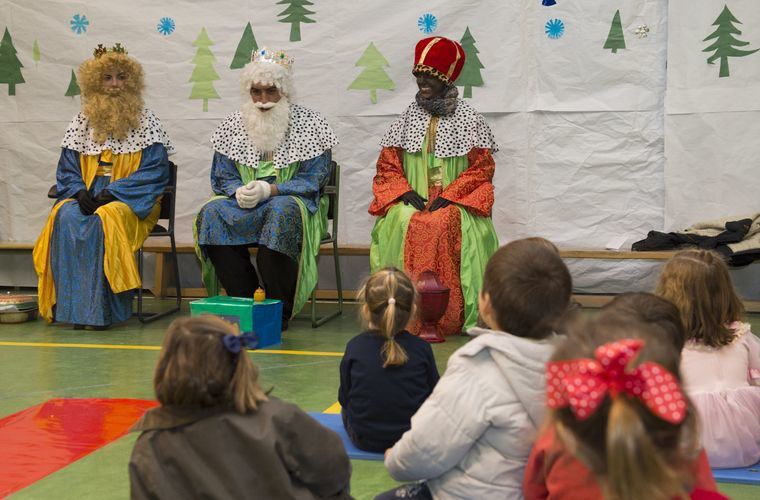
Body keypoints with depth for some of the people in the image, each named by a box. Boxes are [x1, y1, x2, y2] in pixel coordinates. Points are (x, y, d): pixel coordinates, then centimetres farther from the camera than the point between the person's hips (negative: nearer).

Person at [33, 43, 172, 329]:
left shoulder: (146, 122, 3)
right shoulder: (81, 123, 13)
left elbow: (155, 171, -6)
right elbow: (66, 170, 12)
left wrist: (111, 193, -15)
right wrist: (80, 192, -10)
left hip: (131, 200, -3)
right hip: (86, 198, 3)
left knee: (104, 219, -34)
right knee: (65, 217, -29)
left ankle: (100, 310, -27)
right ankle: (72, 306, -26)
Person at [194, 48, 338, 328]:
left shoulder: (309, 124, 0)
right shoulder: (234, 125, 11)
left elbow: (312, 180, -8)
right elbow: (221, 178, 9)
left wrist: (269, 190, -22)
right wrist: (239, 191, -16)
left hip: (290, 202, -3)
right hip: (243, 202, 3)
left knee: (281, 211, -38)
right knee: (212, 213, -27)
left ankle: (279, 308, -27)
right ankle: (242, 298, -20)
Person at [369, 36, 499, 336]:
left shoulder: (468, 118, 5)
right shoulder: (408, 118, 13)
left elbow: (482, 167, -1)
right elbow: (387, 165, 11)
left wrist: (449, 195, -13)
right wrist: (406, 192, -8)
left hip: (455, 201, -2)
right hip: (413, 200, 2)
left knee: (448, 225, -35)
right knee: (398, 224, -31)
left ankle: (454, 317, -25)